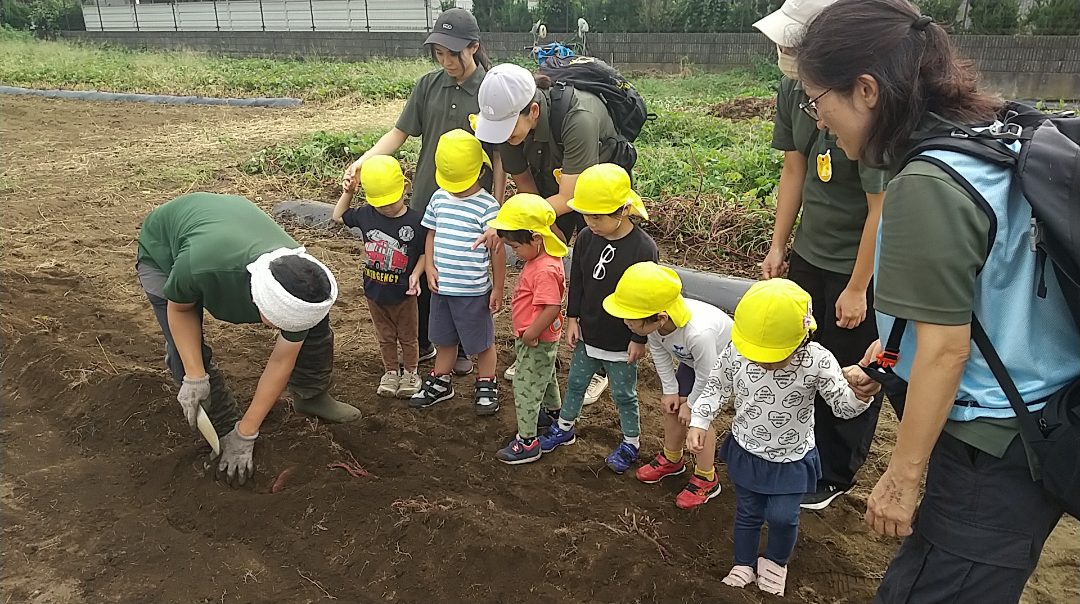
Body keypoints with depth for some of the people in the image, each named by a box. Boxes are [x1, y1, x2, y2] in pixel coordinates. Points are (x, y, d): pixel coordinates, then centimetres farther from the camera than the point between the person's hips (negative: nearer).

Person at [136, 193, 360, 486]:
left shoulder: (303, 284, -35)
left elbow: (282, 361, -23)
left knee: (315, 318, -6)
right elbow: (179, 308, -22)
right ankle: (225, 431, 3)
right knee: (187, 352, -20)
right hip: (164, 247, -2)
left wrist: (246, 434, -20)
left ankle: (311, 396, 18)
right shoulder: (199, 266, -47)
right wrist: (194, 377, -31)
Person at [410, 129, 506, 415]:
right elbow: (431, 235, 11)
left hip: (473, 291, -5)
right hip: (441, 287, 5)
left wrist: (497, 288, -7)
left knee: (481, 341, 11)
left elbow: (497, 249, -10)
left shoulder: (487, 206, -14)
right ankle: (440, 382, 38)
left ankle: (486, 386, 30)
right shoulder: (439, 199, 2)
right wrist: (429, 268, -2)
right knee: (444, 338, 20)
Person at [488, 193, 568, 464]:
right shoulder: (543, 258, -1)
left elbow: (552, 308, -35)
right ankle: (554, 412, 53)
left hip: (537, 341, -10)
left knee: (526, 386, 1)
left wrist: (530, 335, -24)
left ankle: (527, 441, 12)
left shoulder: (544, 270, -32)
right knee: (545, 375, 29)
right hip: (543, 337, 10)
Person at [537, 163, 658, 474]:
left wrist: (639, 339, -12)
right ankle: (564, 428, 43)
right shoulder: (586, 239, -8)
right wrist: (573, 319, 3)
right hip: (587, 335, 5)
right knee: (575, 383, 22)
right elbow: (576, 283, 4)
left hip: (621, 343, -5)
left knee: (624, 394, 13)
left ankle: (631, 442, 34)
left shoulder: (643, 248, -23)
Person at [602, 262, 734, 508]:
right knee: (671, 406, 12)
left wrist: (691, 405, -13)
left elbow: (707, 375, -29)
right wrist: (670, 390, -3)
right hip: (691, 359, 7)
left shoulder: (698, 333, -47)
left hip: (722, 363, -6)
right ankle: (671, 458, 36)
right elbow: (659, 352, -7)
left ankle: (706, 479, 12)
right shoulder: (655, 321, -29)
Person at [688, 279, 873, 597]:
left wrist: (859, 392, -46)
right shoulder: (734, 354, -21)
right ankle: (743, 565, 44)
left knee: (782, 517, 1)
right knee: (747, 513, 18)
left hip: (792, 459, -2)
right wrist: (698, 422, -10)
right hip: (746, 451, 2)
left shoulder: (817, 361, -27)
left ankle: (776, 561, 36)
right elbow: (717, 388, -2)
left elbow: (844, 405, -23)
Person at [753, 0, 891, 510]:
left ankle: (834, 475, 30)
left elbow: (881, 208, -21)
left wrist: (858, 289, -15)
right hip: (808, 256, 6)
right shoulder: (793, 92, -6)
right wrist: (778, 246, 9)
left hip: (857, 267, -6)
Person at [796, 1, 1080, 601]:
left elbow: (945, 348, -21)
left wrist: (903, 475, -12)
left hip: (995, 452, -9)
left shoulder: (928, 186, -23)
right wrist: (896, 346, 23)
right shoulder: (990, 144, 4)